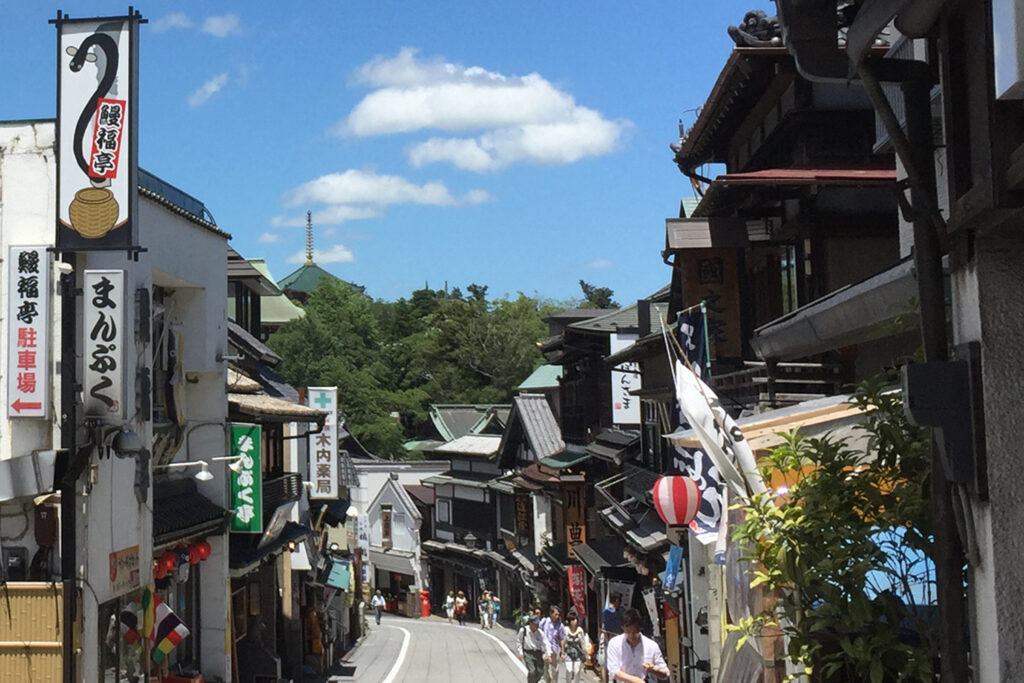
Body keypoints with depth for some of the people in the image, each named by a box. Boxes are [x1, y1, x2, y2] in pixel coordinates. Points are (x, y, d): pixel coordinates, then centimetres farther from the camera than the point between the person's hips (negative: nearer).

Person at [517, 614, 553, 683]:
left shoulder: (540, 632, -8)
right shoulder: (523, 630, -10)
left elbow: (546, 643, -8)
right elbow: (518, 641, 5)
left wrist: (548, 654, -20)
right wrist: (520, 652, 1)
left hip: (538, 653, 2)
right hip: (528, 653, -2)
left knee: (540, 672, 0)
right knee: (532, 671, -17)